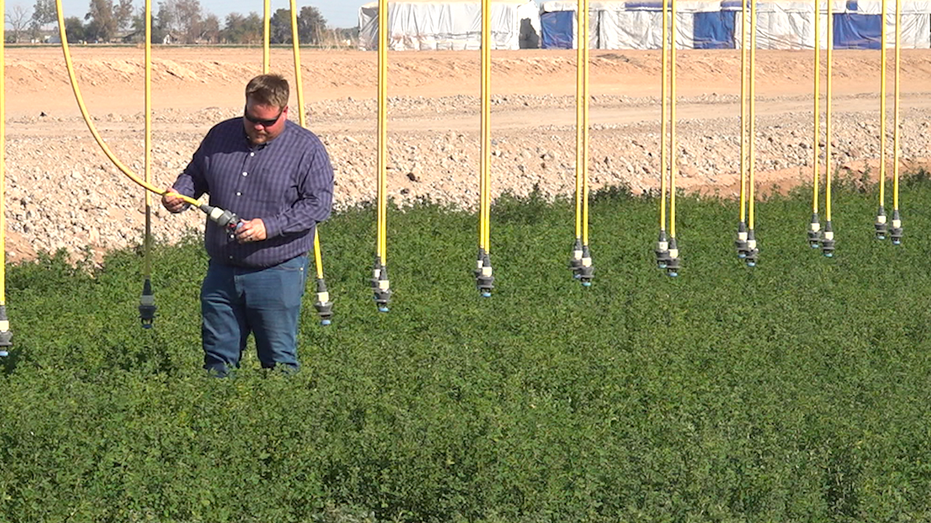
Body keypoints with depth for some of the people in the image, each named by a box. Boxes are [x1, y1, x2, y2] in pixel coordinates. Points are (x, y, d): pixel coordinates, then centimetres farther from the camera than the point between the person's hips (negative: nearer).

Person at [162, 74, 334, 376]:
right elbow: (195, 175, 22)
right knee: (218, 359, 10)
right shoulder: (221, 135, 10)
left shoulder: (307, 149, -4)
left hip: (277, 274, -4)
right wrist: (179, 195, -2)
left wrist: (269, 226, -20)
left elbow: (318, 204, -10)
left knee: (279, 360, 0)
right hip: (221, 271, 5)